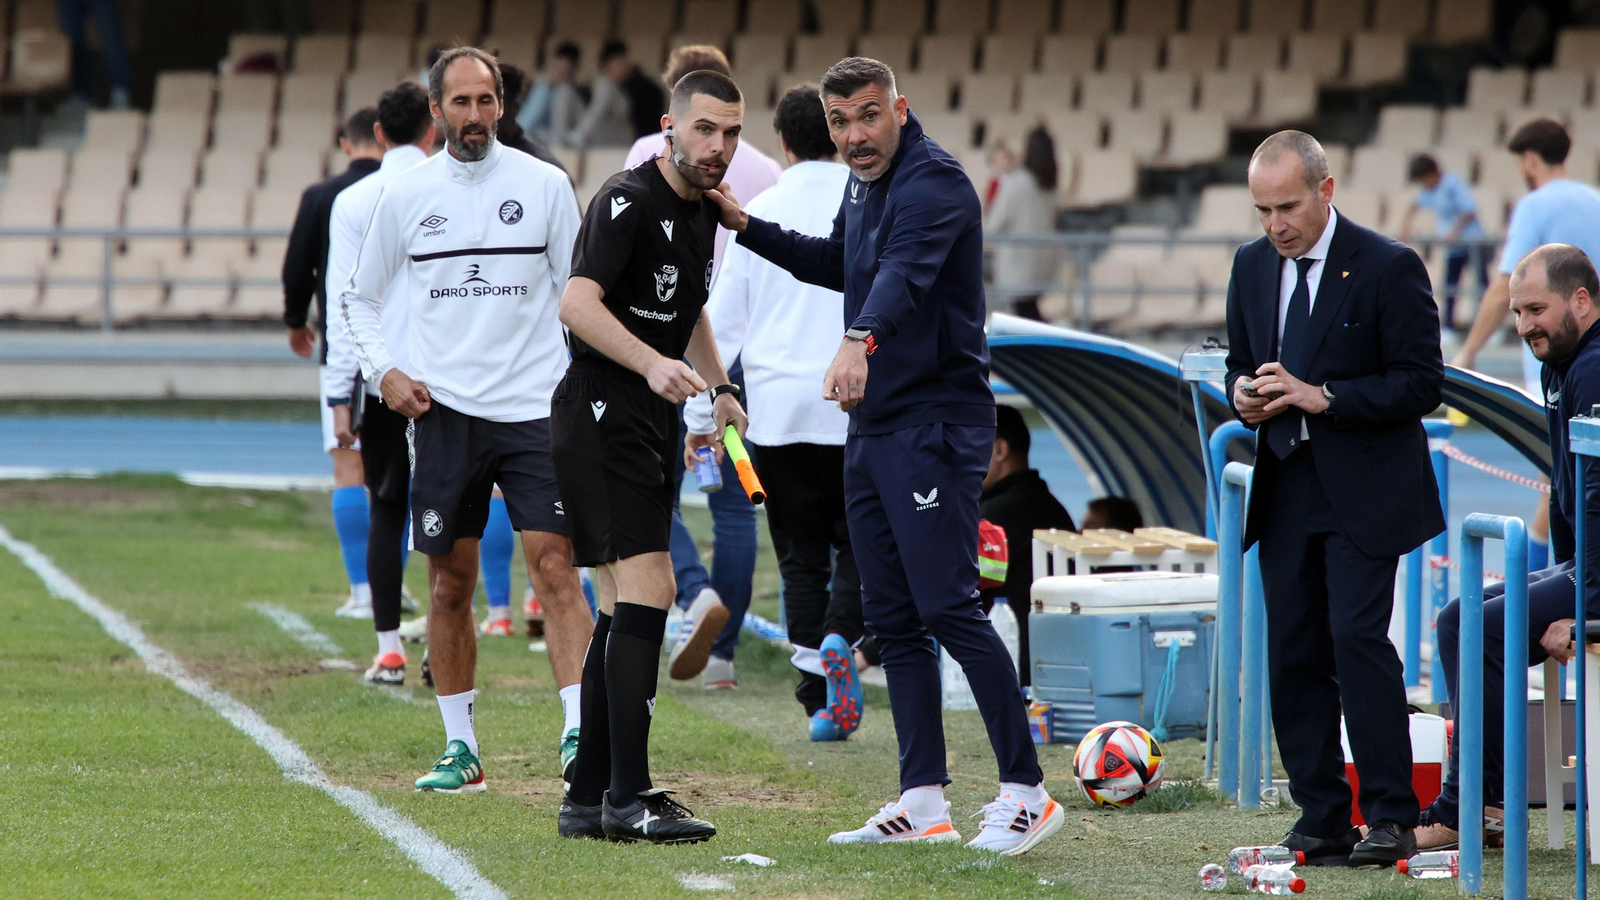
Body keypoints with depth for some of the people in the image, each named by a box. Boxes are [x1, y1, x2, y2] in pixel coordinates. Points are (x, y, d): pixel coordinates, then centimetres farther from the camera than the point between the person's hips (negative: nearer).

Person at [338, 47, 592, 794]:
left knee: (554, 566, -11)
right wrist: (382, 373, 1)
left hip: (534, 405, -1)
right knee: (450, 583, 4)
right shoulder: (406, 195, 5)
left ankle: (578, 734, -15)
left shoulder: (544, 185, 3)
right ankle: (460, 748, 13)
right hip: (443, 409, 1)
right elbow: (358, 297, 16)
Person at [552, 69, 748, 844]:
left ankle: (588, 796, 15)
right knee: (647, 587, -17)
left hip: (650, 427, 10)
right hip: (602, 421, -10)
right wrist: (653, 365, -37)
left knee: (623, 607, 10)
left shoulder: (704, 209, 14)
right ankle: (628, 797, -18)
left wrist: (718, 387, 19)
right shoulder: (629, 200, -14)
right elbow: (578, 303, -26)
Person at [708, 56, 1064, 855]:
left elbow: (905, 271, -36)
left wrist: (860, 341, -55)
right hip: (873, 428, 10)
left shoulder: (932, 183, -16)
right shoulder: (863, 187, 14)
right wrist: (744, 227, 24)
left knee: (948, 608, -12)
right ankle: (923, 803, 12)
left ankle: (1025, 792, -8)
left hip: (935, 424, -10)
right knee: (891, 617, 9)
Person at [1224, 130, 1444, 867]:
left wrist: (1322, 397, -19)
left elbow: (1421, 384, -10)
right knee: (1292, 654, 3)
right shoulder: (1252, 266, 10)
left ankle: (1391, 818, -9)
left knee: (1357, 637, -15)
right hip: (1284, 491, 6)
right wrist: (1243, 394, -2)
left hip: (1361, 493, -6)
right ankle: (1322, 824, 9)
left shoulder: (1387, 267, -9)